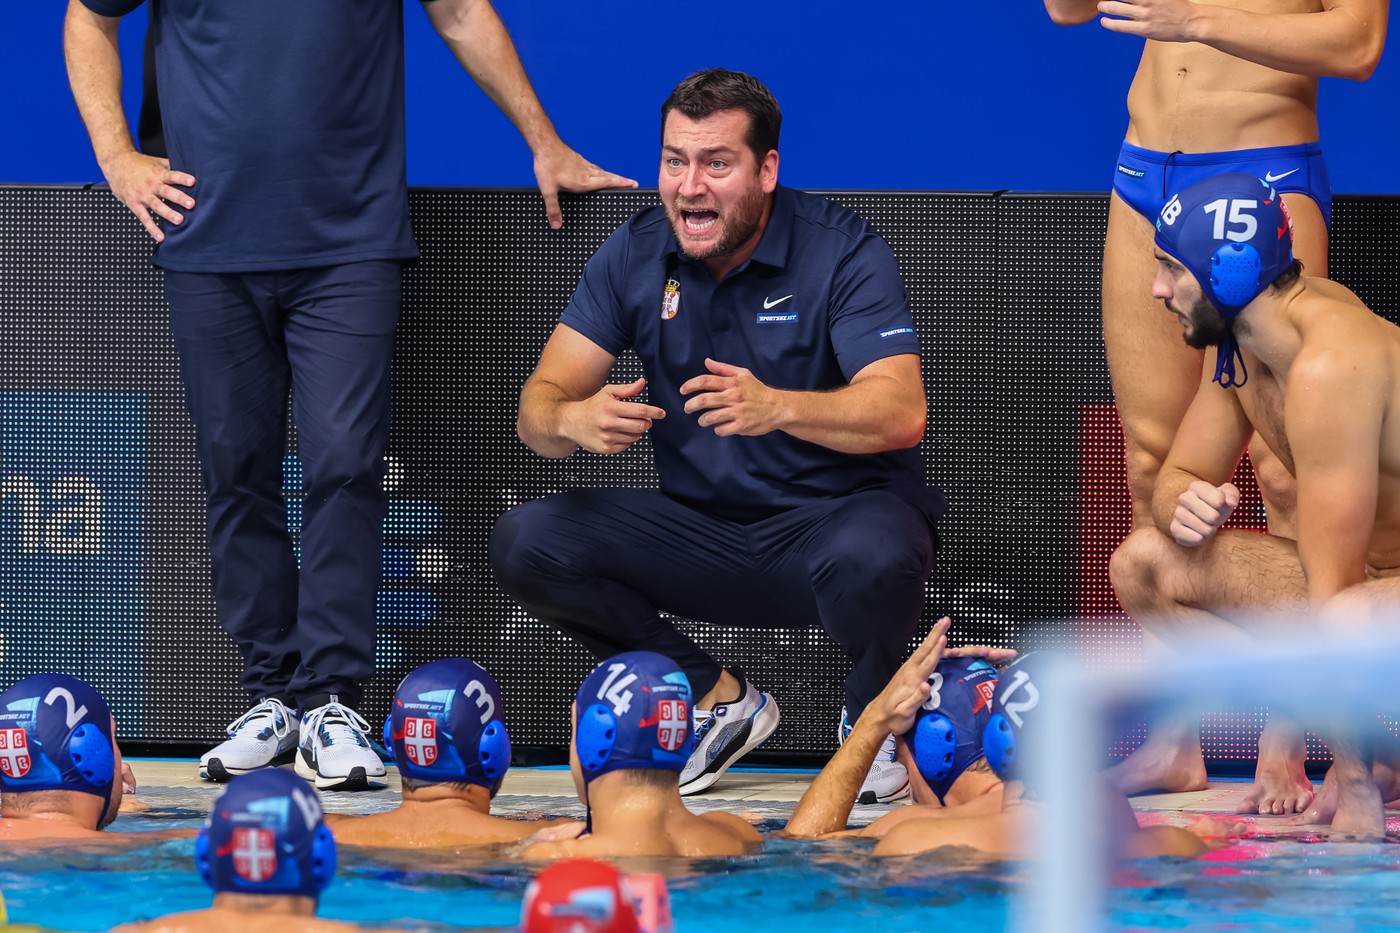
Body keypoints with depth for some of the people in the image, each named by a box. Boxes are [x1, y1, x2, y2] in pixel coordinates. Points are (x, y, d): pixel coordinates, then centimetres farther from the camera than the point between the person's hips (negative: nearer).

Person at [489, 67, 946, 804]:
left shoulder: (841, 252, -12)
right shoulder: (635, 255, 0)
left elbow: (902, 413, -25)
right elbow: (539, 406, -4)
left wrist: (777, 407, -43)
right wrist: (574, 420, -30)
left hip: (832, 516, -4)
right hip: (702, 534, 4)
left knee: (871, 559, -40)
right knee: (525, 544, -17)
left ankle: (875, 714, -4)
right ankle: (718, 700, 1)